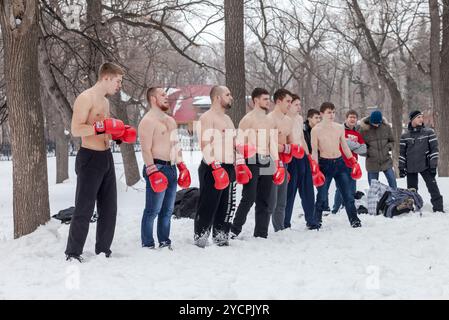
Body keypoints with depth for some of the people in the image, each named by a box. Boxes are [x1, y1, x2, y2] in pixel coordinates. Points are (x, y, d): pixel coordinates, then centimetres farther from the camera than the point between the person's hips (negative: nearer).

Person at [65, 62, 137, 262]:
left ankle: (103, 252, 19)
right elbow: (76, 130, -20)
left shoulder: (104, 101, 17)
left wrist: (119, 135, 12)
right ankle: (73, 254, 3)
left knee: (109, 208, 10)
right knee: (84, 210, -6)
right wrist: (102, 126, -27)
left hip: (106, 158, 9)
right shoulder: (85, 98, -11)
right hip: (90, 158, -9)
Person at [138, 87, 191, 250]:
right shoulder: (148, 121, -9)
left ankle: (165, 242, 20)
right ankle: (147, 245, -2)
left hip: (171, 169, 9)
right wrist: (152, 172, -22)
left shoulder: (170, 120, 19)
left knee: (167, 210, 12)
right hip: (157, 168, -9)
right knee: (153, 210, -7)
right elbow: (146, 149, -16)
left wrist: (182, 166, 18)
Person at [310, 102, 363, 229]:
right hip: (324, 164, -3)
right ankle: (316, 222, 12)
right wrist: (315, 170, -12)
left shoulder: (339, 128, 5)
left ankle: (354, 220, 11)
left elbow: (345, 147, 15)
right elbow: (314, 151, -5)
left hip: (339, 162, 3)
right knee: (322, 197, 0)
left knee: (348, 194, 3)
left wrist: (354, 163, 11)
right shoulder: (316, 130, -6)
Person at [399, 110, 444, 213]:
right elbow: (402, 153, 10)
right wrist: (401, 168, 7)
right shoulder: (405, 136, 6)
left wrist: (433, 165, -7)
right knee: (411, 189, 8)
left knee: (433, 187, -9)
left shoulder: (429, 132, 0)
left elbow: (434, 149, -2)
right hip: (410, 168, 2)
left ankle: (438, 209, -6)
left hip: (425, 166, -2)